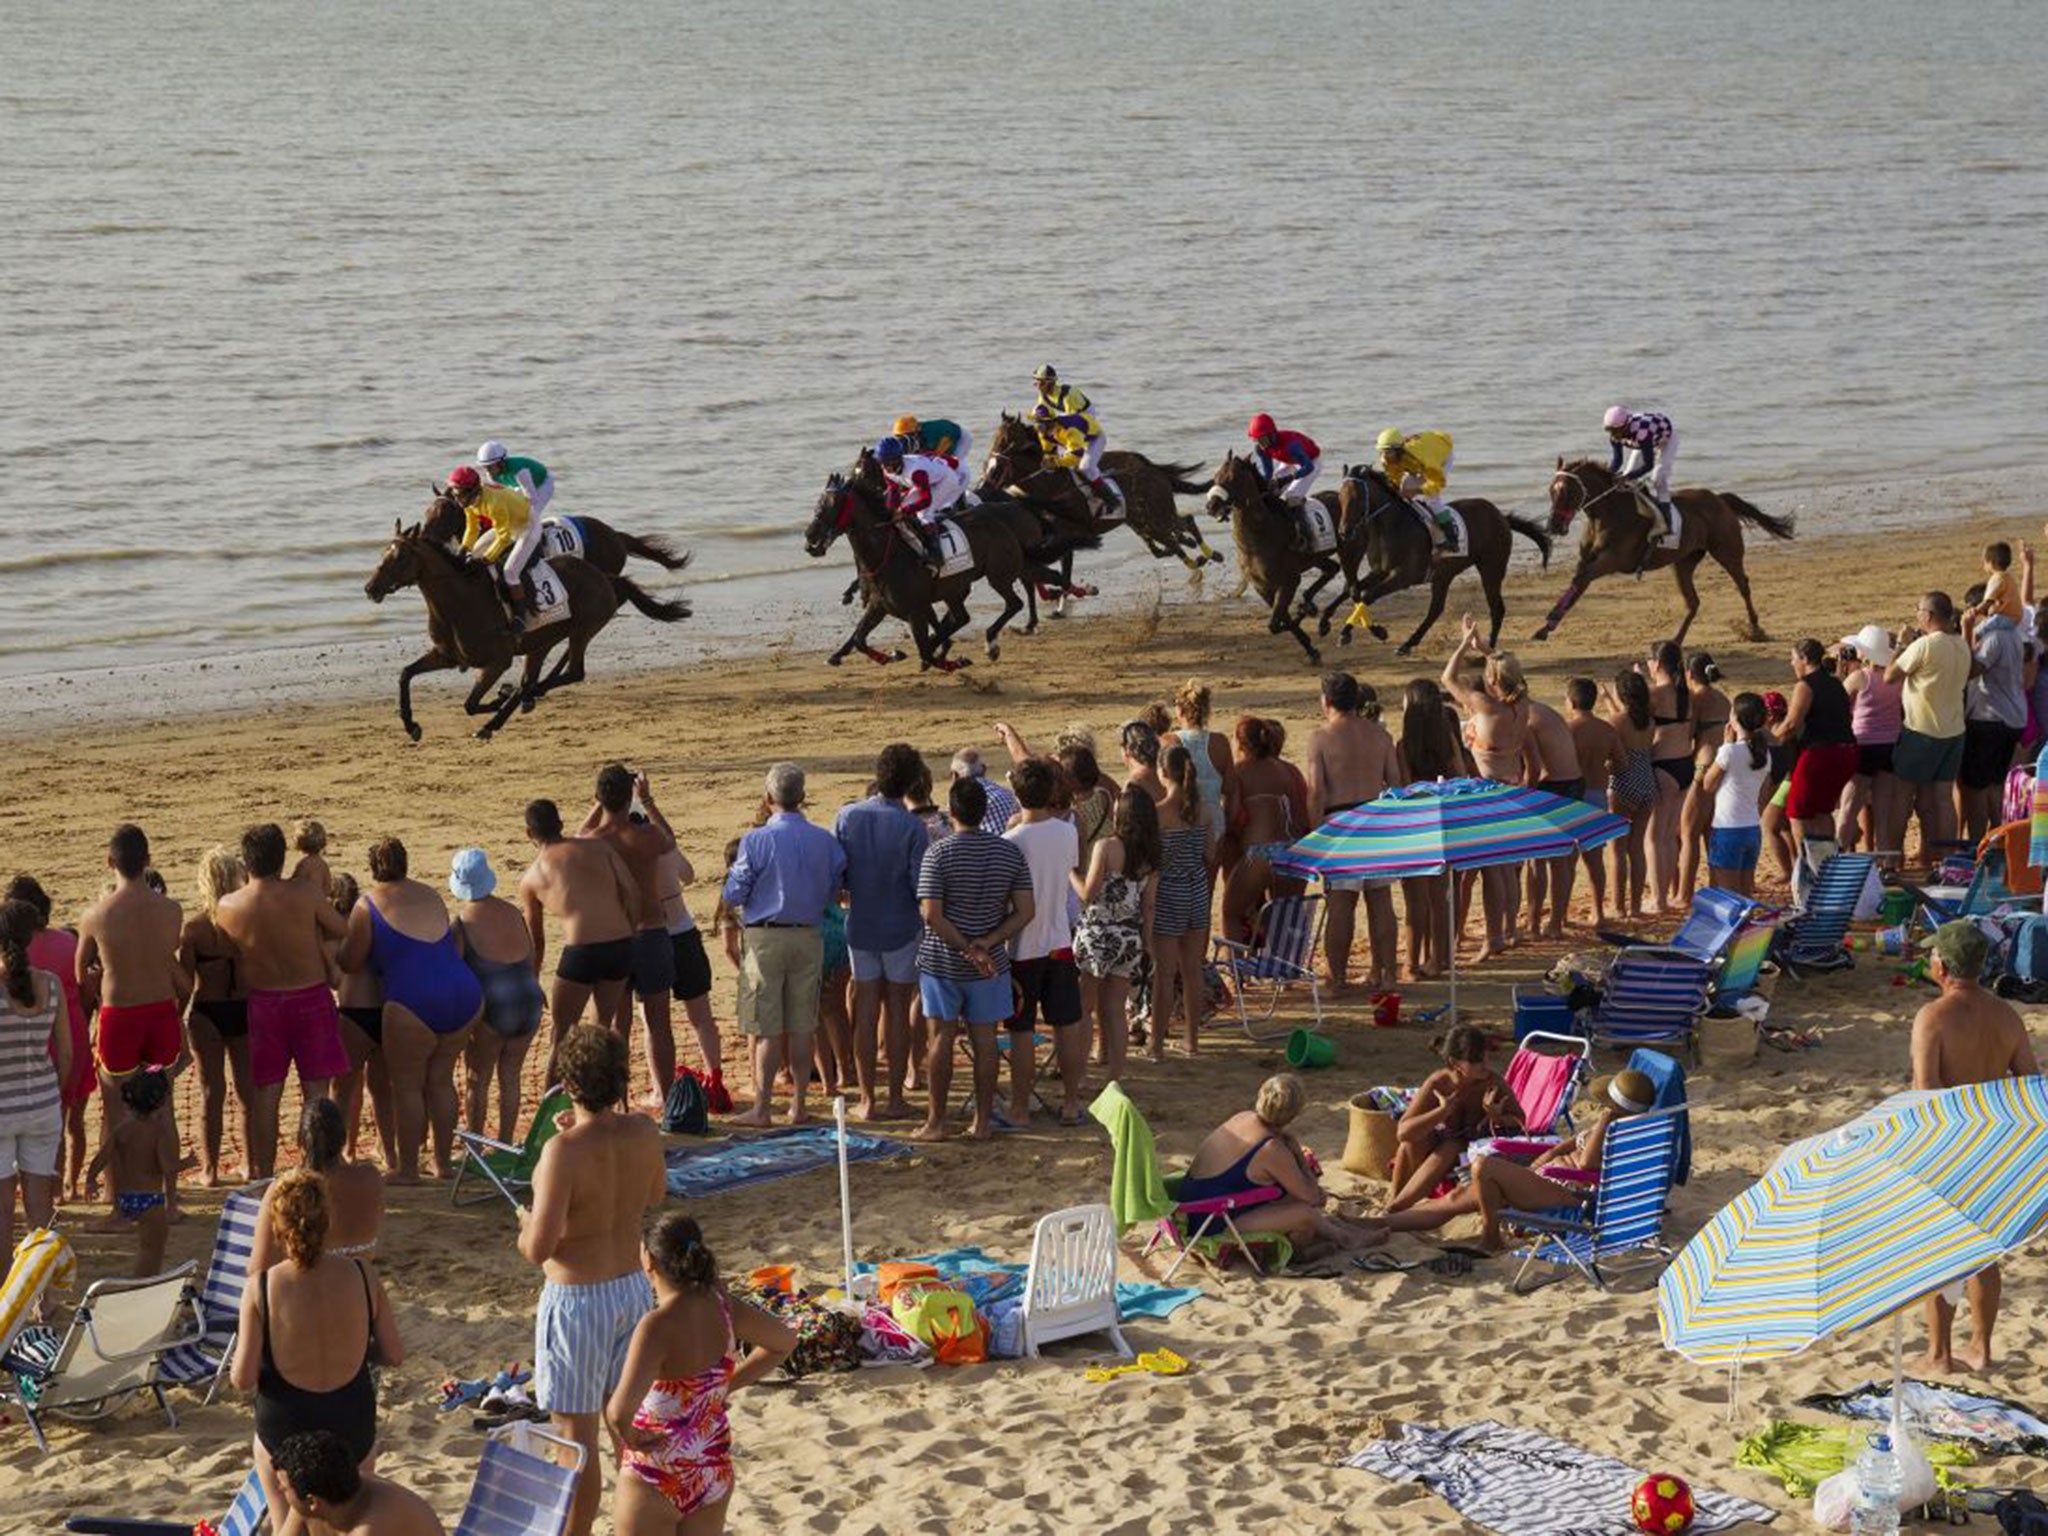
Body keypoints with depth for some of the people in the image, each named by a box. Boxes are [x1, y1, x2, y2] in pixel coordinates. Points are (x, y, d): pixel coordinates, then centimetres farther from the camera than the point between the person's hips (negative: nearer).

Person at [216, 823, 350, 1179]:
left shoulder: (228, 907, -10)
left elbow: (226, 948, 5)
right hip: (311, 997, -2)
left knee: (265, 1095, 9)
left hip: (263, 1002, 2)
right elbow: (342, 931, -2)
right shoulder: (306, 895, -15)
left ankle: (263, 1176, 12)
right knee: (316, 1091, 5)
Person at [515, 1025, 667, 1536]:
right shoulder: (644, 1133, -7)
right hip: (632, 1288, 6)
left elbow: (537, 1248, -25)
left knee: (576, 1435, 6)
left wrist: (526, 1222, -2)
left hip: (578, 1301, -6)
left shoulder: (564, 1152, -25)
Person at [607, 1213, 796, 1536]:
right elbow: (785, 1340, 13)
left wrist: (629, 1436, -17)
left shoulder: (657, 1327, -27)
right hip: (715, 1470, 6)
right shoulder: (723, 1310, -6)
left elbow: (618, 1413, -39)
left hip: (654, 1481, -6)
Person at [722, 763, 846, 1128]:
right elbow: (833, 891, 9)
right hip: (809, 937, 3)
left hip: (765, 937, -3)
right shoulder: (825, 841, -1)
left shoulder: (756, 841, -12)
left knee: (767, 1030, 1)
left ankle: (762, 1107, 4)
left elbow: (734, 895, -8)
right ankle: (798, 1105, 14)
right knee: (802, 1027, 10)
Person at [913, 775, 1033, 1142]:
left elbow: (933, 916, -18)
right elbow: (1024, 912, -4)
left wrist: (968, 948, -12)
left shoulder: (939, 854, -13)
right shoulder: (1010, 853, -1)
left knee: (942, 1038, 5)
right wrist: (987, 943, -10)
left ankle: (936, 1122, 10)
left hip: (941, 961, -3)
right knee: (984, 1040, 8)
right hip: (991, 964, 3)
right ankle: (983, 1122, 13)